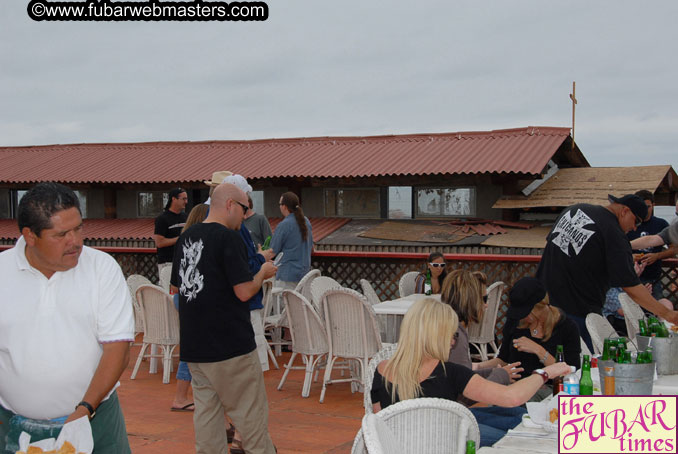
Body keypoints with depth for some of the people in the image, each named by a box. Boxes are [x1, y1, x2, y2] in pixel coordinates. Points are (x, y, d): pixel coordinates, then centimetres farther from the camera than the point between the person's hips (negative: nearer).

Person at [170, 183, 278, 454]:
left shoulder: (186, 238, 10)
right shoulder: (229, 238, -14)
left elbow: (175, 287, 20)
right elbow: (244, 291, -17)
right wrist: (264, 272, 0)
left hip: (193, 346, 8)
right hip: (230, 345, -8)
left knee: (206, 411, 12)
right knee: (251, 415, 3)